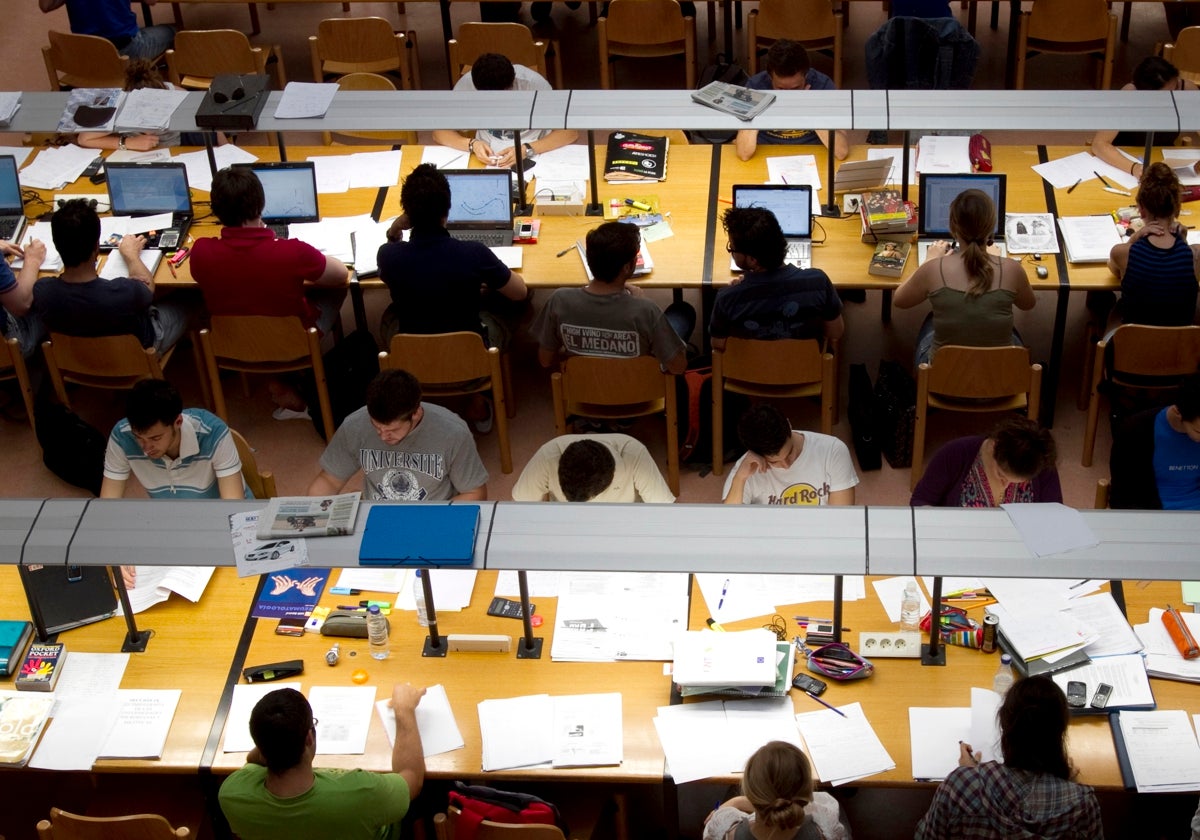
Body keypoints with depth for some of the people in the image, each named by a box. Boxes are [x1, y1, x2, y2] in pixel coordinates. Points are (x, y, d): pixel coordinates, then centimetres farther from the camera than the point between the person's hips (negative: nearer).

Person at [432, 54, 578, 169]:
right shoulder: (466, 84, -20)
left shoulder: (534, 83, -24)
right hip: (487, 155, 1)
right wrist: (472, 144, -30)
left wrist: (527, 150, -35)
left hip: (532, 156, -1)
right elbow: (440, 132, -11)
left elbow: (570, 132, -21)